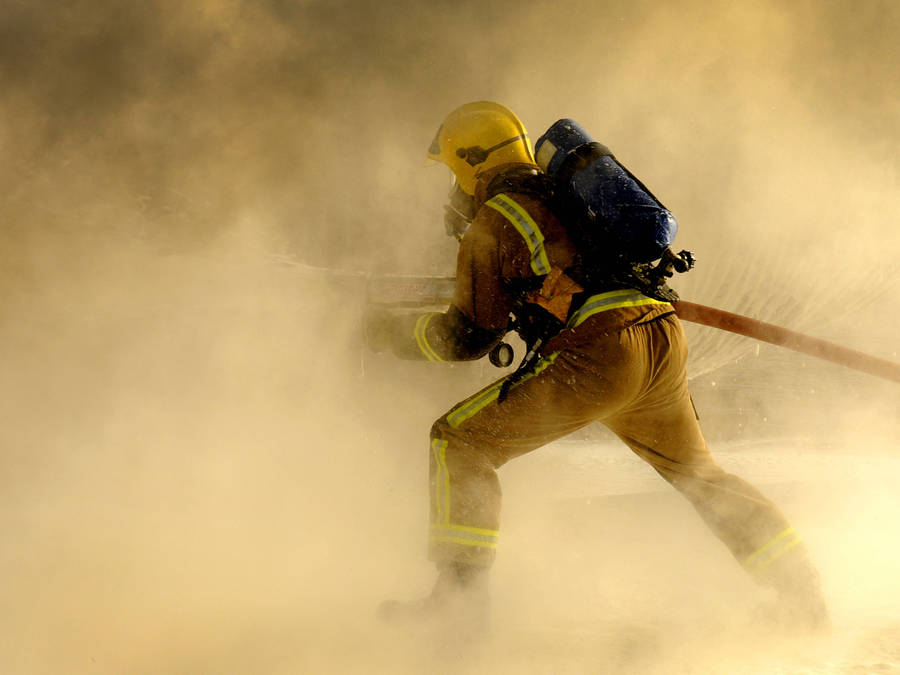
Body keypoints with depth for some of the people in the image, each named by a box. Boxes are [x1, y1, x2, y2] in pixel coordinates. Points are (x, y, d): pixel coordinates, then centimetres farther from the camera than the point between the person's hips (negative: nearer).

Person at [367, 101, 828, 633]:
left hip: (596, 356, -7)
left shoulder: (491, 223, 6)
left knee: (460, 442, 4)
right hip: (666, 341, 8)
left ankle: (462, 585, -4)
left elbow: (470, 335, 9)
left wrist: (399, 333, 23)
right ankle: (804, 594, 27)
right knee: (700, 475, 28)